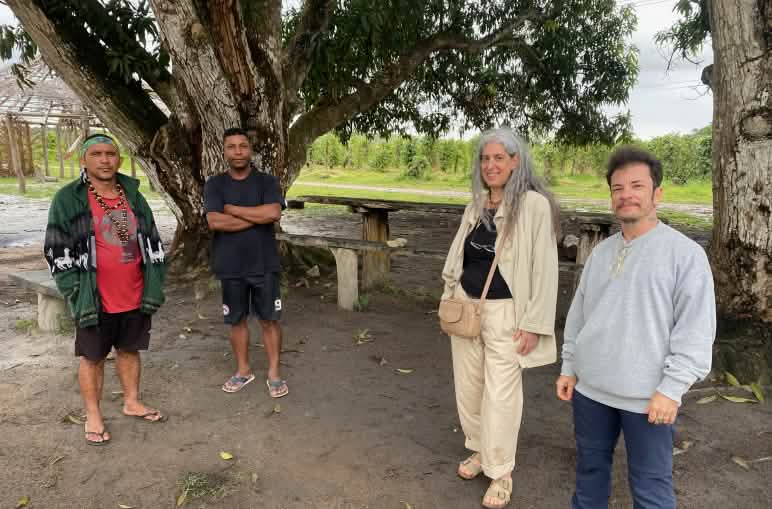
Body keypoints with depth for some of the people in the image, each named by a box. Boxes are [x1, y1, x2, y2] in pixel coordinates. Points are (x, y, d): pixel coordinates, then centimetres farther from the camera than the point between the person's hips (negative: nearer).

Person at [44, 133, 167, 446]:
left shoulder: (133, 196, 6)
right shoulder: (67, 199, -8)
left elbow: (152, 242, 10)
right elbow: (58, 252, -9)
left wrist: (154, 287, 4)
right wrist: (77, 295, -13)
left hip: (135, 297, 4)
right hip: (95, 300, -4)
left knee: (130, 351, 17)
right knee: (92, 357, 10)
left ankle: (132, 402, 34)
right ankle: (93, 417, 24)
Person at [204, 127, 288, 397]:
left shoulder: (267, 181, 0)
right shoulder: (214, 184, 0)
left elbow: (273, 213, -18)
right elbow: (215, 222, -15)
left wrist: (232, 208, -12)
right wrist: (258, 216, -14)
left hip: (264, 264, -1)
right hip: (230, 266, 1)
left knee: (269, 320, 6)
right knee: (236, 321, 14)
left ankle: (274, 373, 20)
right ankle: (243, 370, 31)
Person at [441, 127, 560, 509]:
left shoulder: (534, 205, -12)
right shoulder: (476, 206, 8)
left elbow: (544, 268, -13)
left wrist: (534, 323, -15)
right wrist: (448, 298, 15)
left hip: (504, 311, -6)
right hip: (466, 306, 7)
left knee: (500, 394, 1)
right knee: (468, 386, 15)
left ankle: (501, 473, 19)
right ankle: (478, 451, 37)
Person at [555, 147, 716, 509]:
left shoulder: (685, 253, -9)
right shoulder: (601, 252, 8)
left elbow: (696, 331, -12)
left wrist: (671, 389, -15)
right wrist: (569, 367, 12)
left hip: (647, 396, -5)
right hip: (590, 388, 5)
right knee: (590, 466, 20)